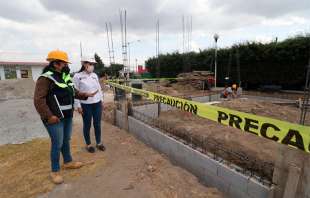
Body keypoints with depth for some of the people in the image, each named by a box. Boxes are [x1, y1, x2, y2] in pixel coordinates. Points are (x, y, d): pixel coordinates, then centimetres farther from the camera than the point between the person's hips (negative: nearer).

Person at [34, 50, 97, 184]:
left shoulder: (65, 76, 9)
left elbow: (72, 91, 21)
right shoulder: (46, 78, -16)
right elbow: (39, 99, -21)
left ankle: (68, 162, 37)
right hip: (55, 117, -8)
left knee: (66, 140, 19)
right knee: (57, 144, 0)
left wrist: (84, 95, 10)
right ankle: (55, 171, 19)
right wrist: (48, 115, -25)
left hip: (67, 115, 8)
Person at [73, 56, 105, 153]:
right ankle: (88, 144, 28)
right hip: (86, 105, -4)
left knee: (97, 124, 12)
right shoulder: (77, 76, -9)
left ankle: (99, 143, 29)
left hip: (97, 103, 4)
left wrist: (101, 100, 12)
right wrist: (78, 106, -10)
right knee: (87, 125, 10)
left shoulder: (94, 75, 7)